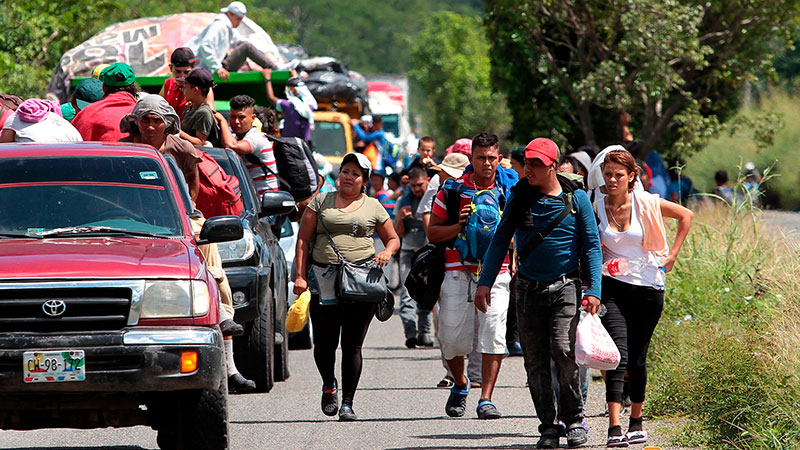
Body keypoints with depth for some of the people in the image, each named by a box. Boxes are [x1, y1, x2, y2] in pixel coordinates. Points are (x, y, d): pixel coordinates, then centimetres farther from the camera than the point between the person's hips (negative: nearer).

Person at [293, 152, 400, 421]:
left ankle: (347, 403, 3)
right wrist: (300, 276, -2)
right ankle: (329, 385, 26)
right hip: (324, 278, 0)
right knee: (324, 343, -3)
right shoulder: (320, 202, 12)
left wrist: (387, 253, -4)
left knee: (352, 344, -3)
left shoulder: (373, 208, 13)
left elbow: (393, 238, 20)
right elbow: (303, 240, 8)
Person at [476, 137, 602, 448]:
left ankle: (573, 419, -3)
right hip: (528, 288, 3)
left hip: (565, 287, -3)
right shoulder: (520, 198, 5)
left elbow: (592, 246, 0)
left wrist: (594, 289, -10)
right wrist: (485, 281, 2)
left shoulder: (575, 198, -1)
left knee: (563, 350, -19)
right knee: (535, 361, 0)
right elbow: (500, 240, 10)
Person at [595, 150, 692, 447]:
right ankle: (614, 430, -23)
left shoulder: (645, 204, -3)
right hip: (613, 288, -1)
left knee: (637, 358, 9)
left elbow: (685, 215, 9)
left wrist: (673, 254, 4)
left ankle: (636, 424, 26)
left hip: (648, 288, 1)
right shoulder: (596, 207, -1)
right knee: (618, 355, -16)